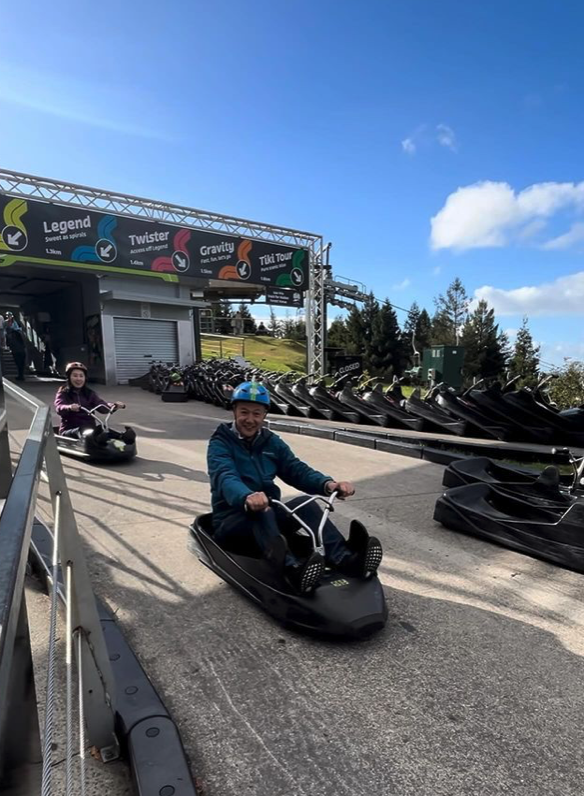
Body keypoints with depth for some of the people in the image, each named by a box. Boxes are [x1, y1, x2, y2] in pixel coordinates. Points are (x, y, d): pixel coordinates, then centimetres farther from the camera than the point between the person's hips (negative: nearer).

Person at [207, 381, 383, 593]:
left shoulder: (272, 442, 8)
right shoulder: (220, 443, -8)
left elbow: (297, 470, -6)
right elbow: (225, 478, -29)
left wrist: (328, 484, -27)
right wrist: (247, 497, -52)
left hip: (268, 515, 4)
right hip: (231, 519, -4)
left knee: (305, 503, -24)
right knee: (261, 510, -36)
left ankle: (346, 559, -43)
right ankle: (292, 568, -60)